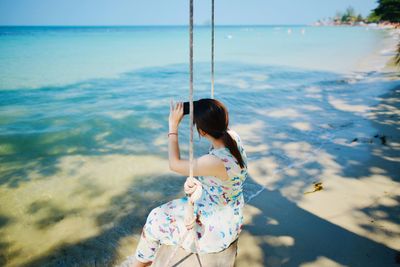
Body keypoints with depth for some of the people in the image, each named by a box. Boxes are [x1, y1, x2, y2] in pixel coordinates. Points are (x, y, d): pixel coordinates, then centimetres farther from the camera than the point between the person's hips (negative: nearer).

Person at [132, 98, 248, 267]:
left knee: (155, 220, 9)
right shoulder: (232, 136, -14)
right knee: (166, 211, 22)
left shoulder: (216, 161, -38)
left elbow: (174, 164, -23)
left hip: (218, 230, -8)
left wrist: (173, 124, -18)